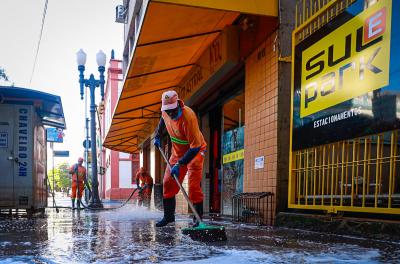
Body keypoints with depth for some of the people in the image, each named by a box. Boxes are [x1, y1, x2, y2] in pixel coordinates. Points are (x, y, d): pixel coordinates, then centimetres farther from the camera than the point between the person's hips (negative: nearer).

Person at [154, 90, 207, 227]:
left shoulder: (188, 117, -34)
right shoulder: (165, 112, -12)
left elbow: (195, 147, -33)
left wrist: (179, 165, -33)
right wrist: (157, 136, 13)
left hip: (194, 151, -6)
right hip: (178, 151, 7)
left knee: (194, 187, -13)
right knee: (168, 183, 3)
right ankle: (168, 216, 15)